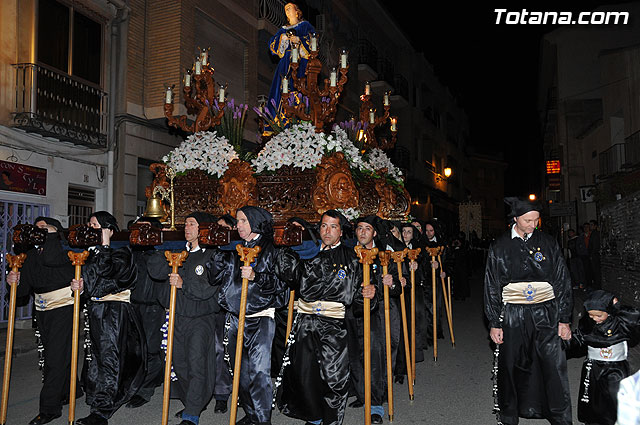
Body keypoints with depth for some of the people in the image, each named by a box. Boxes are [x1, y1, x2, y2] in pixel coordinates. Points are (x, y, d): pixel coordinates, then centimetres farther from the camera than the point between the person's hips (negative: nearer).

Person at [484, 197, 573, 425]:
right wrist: (495, 323, 0)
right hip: (513, 315, 0)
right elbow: (492, 287, 3)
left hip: (545, 314, 1)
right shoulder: (499, 247, 1)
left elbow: (562, 282, 7)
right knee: (510, 369, 8)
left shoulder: (547, 243, 4)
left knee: (554, 367, 0)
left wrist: (564, 319, 3)